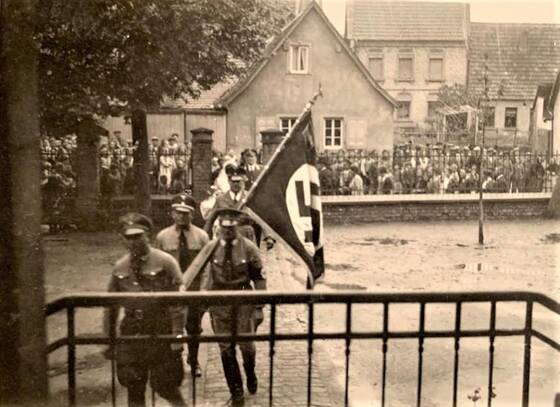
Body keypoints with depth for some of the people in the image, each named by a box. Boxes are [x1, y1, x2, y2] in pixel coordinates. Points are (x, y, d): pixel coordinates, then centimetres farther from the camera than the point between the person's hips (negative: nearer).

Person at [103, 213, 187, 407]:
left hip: (160, 332, -4)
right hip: (131, 331, 4)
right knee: (133, 389, 8)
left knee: (166, 387, 0)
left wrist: (177, 335, -13)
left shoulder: (164, 262, -6)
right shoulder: (120, 268, 6)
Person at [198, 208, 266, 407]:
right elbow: (206, 275, 2)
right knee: (226, 349, 7)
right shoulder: (211, 248, -3)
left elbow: (259, 279, -3)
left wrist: (259, 307, -4)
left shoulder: (249, 248, -7)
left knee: (247, 345, 5)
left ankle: (250, 375, 39)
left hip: (244, 303, -1)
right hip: (219, 303, 1)